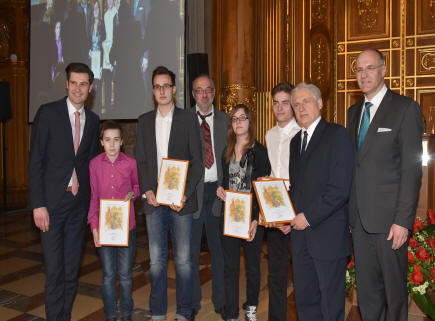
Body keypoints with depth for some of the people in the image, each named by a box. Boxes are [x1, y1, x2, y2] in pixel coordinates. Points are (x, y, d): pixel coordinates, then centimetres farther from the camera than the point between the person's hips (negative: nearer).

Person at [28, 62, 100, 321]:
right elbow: (36, 161, -7)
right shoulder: (48, 113, -4)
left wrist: (92, 201, 8)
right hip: (52, 200, -4)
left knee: (72, 267, 11)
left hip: (79, 202, 4)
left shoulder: (93, 120, 8)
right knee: (54, 268, 1)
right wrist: (38, 204, -12)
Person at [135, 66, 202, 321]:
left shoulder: (188, 119, 2)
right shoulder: (144, 121, 12)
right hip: (154, 199, 3)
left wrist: (184, 194, -11)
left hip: (181, 199, -2)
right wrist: (147, 190, -4)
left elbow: (197, 161, -1)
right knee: (156, 259, 9)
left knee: (183, 259, 4)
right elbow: (141, 161, 11)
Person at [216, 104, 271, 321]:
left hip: (251, 217, -3)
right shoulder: (227, 152, 9)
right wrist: (220, 190, -4)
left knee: (252, 264, 11)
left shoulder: (259, 151, -5)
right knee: (230, 266, 5)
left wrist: (256, 219, -15)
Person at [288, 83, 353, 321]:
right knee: (304, 299, 15)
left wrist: (309, 217, -15)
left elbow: (340, 189, -16)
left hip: (328, 236, -6)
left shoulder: (337, 135, -8)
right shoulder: (296, 141, 15)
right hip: (300, 233, 7)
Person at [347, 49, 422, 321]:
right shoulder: (354, 112, 13)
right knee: (367, 290, 16)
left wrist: (403, 220, -15)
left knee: (394, 287, 8)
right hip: (360, 218, 6)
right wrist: (350, 211, 9)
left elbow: (412, 168, -10)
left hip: (389, 219, -5)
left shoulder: (405, 108, -6)